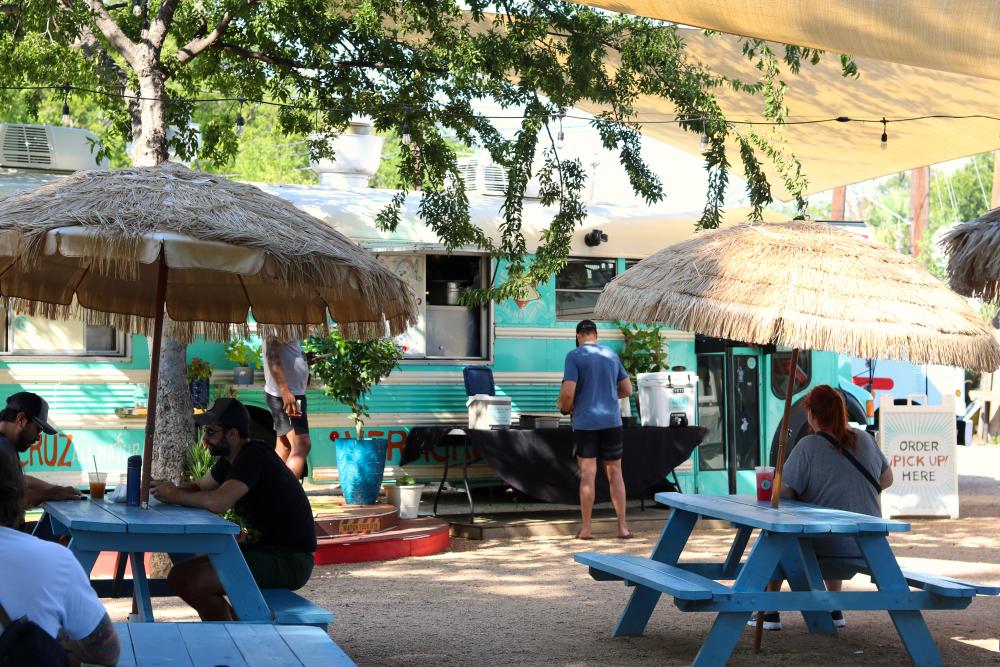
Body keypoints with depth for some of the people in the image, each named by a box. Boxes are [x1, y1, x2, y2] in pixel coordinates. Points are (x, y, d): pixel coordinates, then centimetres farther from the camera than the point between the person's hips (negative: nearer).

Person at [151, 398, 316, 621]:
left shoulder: (253, 456, -19)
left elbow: (218, 502, -30)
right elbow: (200, 487, 23)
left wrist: (175, 495, -14)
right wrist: (170, 489, 1)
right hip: (264, 547, 11)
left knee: (184, 579, -19)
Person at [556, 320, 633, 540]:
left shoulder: (574, 356, -6)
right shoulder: (611, 355, 9)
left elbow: (568, 392, -14)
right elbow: (627, 390, 12)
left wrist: (565, 408, 5)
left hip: (585, 422, -3)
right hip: (611, 421, 3)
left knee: (587, 473, 0)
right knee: (614, 472, 9)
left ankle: (586, 529, 3)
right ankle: (623, 527, 7)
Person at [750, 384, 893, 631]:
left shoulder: (808, 446, -14)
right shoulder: (864, 439, 4)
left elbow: (784, 491, -15)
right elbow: (887, 479, 16)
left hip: (825, 543, -6)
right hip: (868, 545, 6)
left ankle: (770, 613, 23)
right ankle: (835, 611, 38)